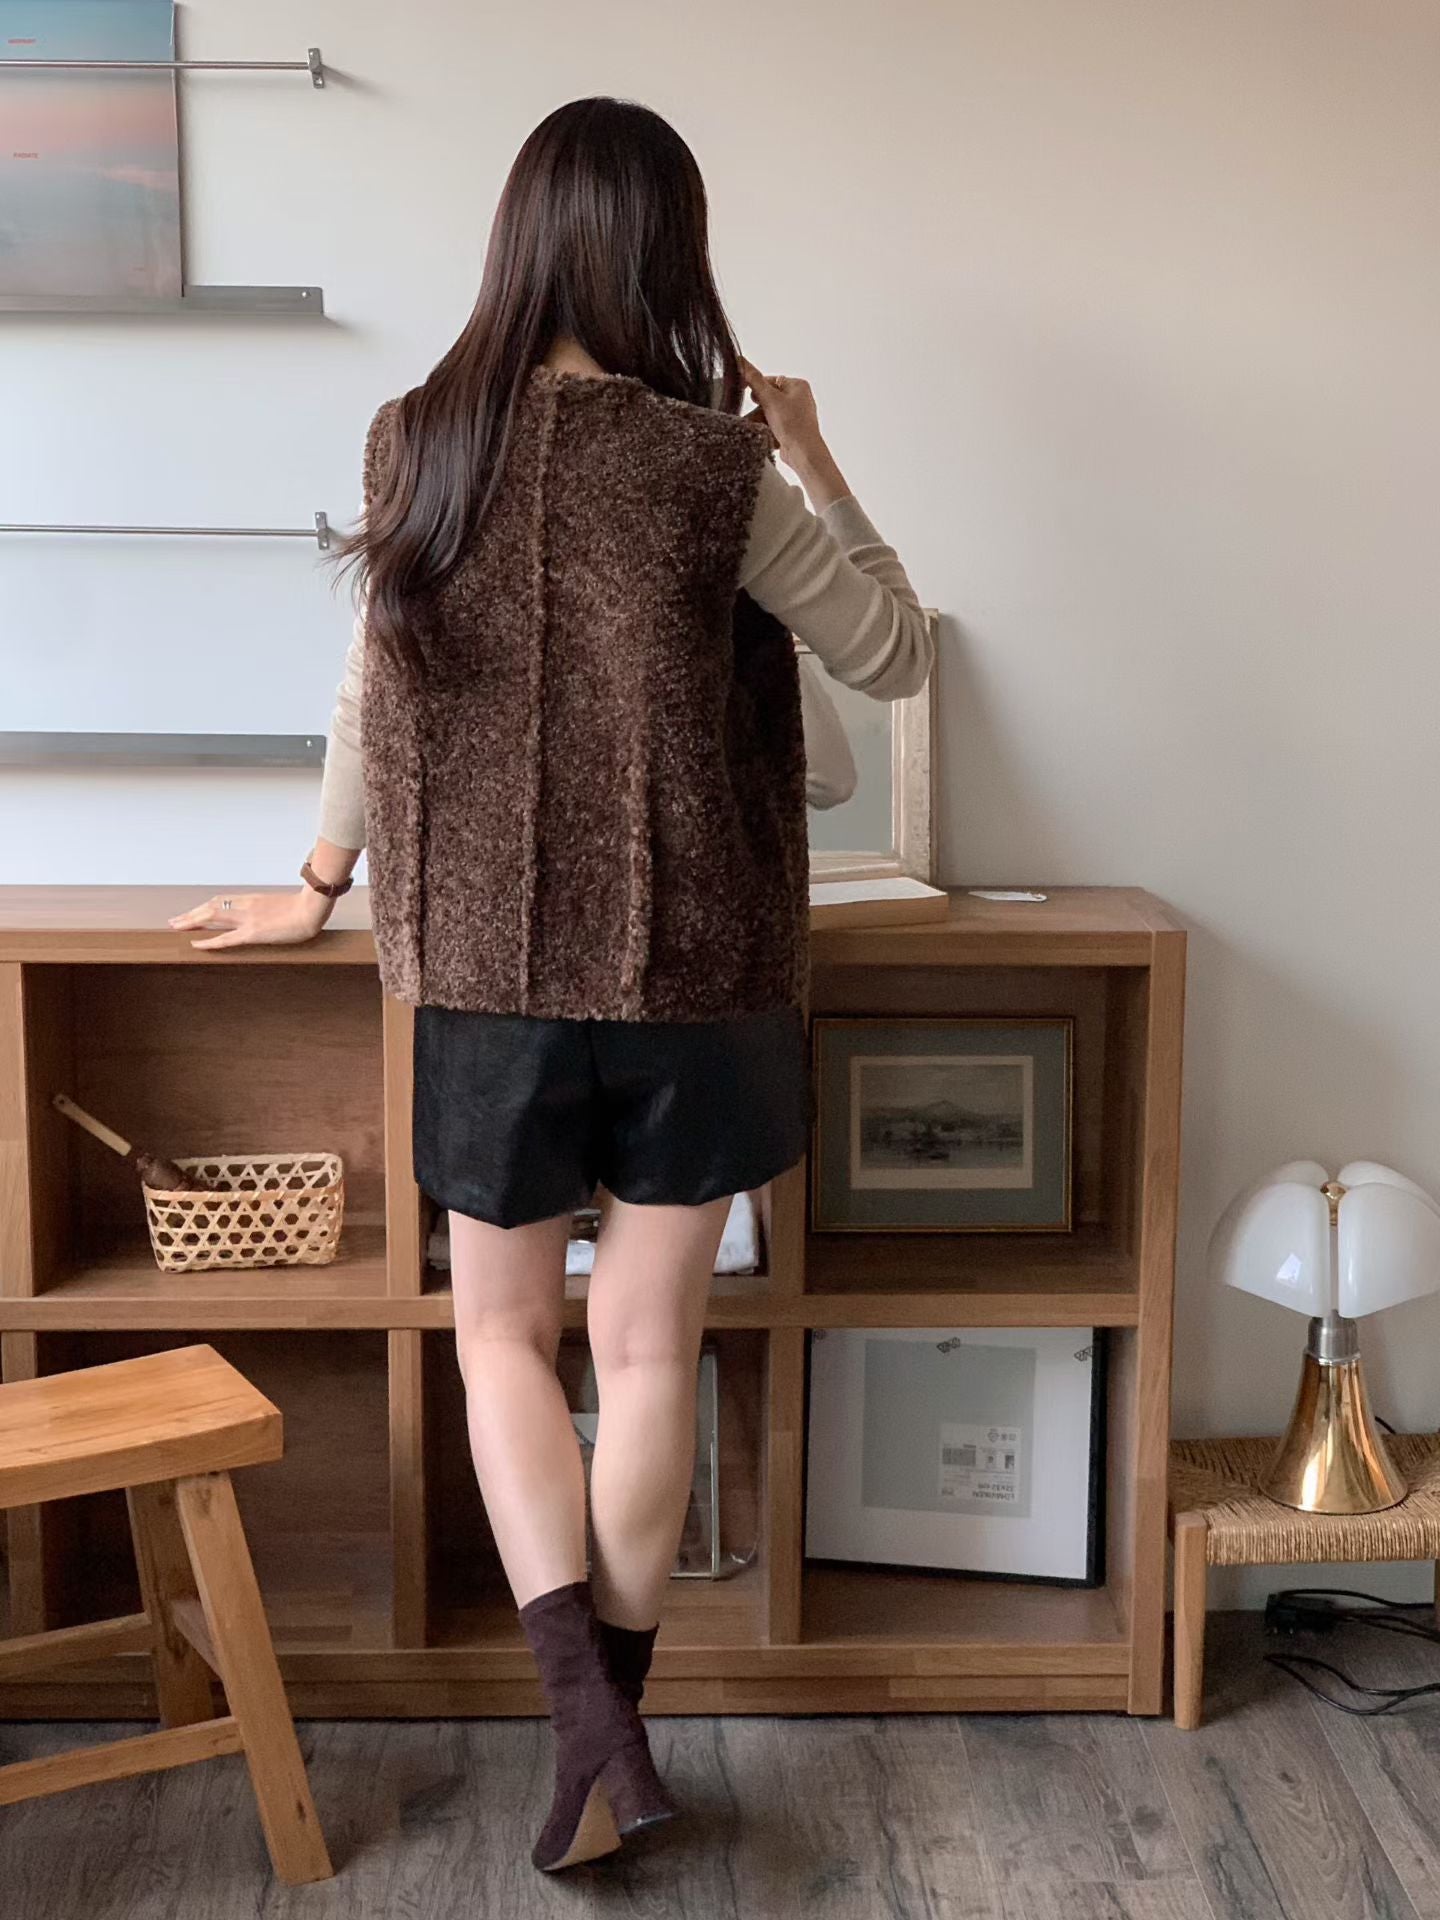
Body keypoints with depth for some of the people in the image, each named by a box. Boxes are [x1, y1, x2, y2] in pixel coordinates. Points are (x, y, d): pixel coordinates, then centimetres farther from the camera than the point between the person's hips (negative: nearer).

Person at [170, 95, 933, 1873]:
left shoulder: (419, 446, -3)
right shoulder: (718, 468, -11)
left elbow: (372, 696, 8)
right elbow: (895, 657, 0)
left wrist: (317, 888, 23)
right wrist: (815, 460, 9)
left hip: (491, 963, 1)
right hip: (691, 971, -1)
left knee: (502, 1330, 15)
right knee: (647, 1341, 12)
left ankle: (590, 1722, 1)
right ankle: (609, 1727, 23)